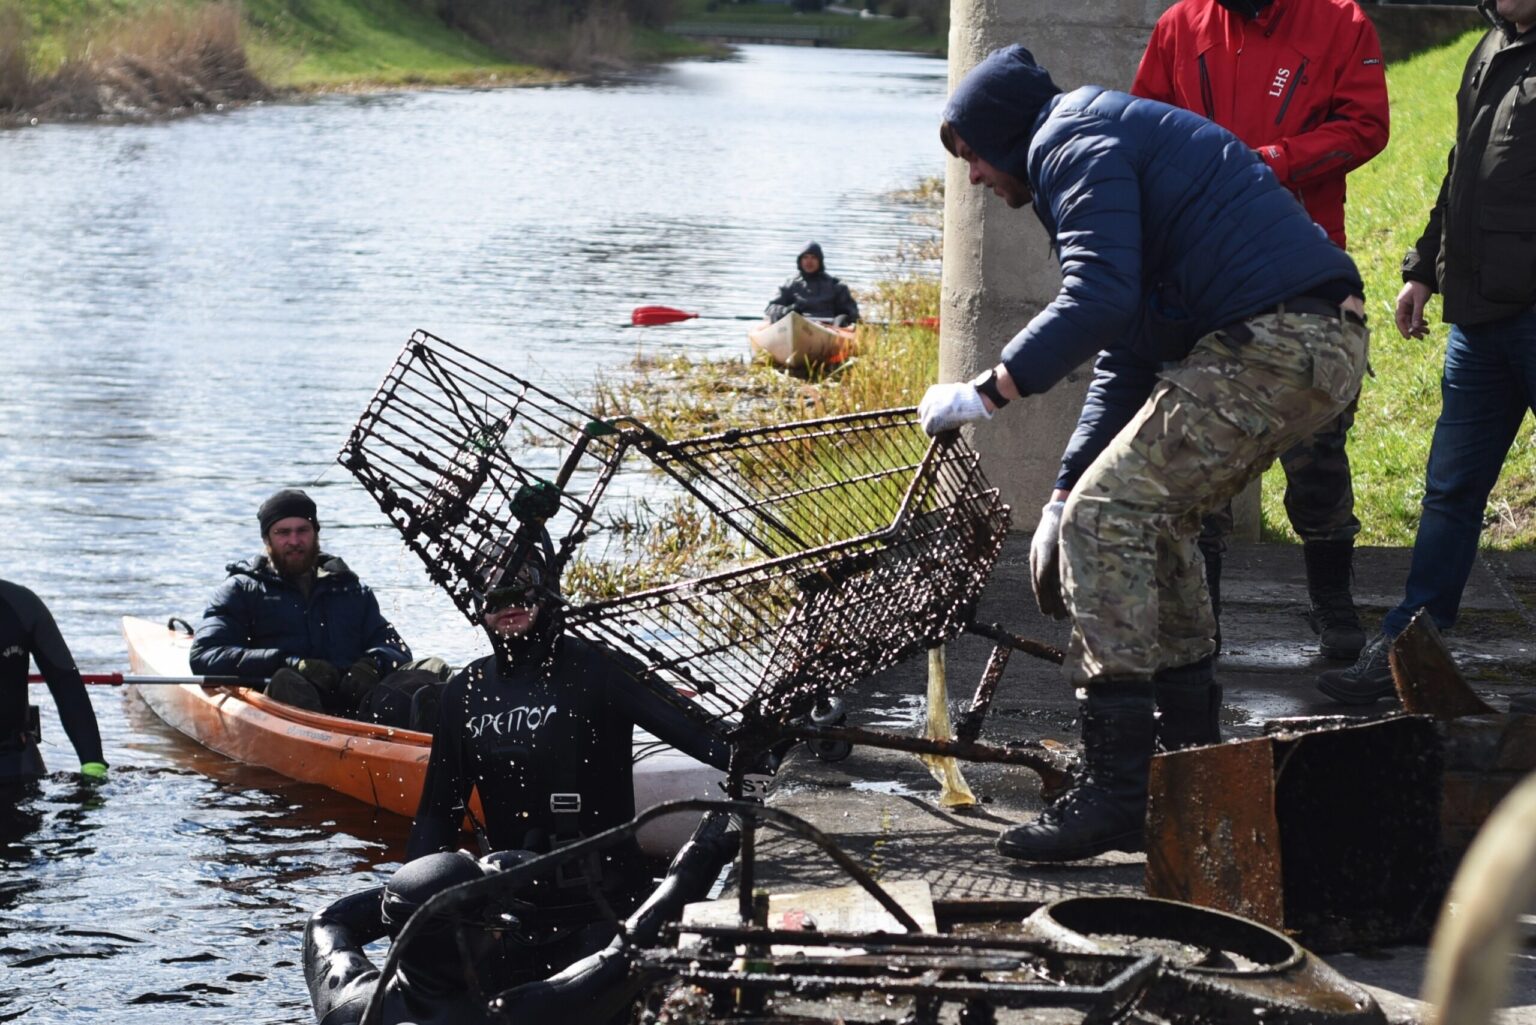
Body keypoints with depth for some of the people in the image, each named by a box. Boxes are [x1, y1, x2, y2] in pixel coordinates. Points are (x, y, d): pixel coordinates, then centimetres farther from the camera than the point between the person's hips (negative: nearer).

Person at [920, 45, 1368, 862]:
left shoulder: (1073, 143, -2)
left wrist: (985, 393, -12)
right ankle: (1189, 759, 23)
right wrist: (1064, 493, 24)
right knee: (1151, 517, 21)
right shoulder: (1111, 138, 30)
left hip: (1272, 344, -10)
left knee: (1108, 520, -11)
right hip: (1328, 341, 10)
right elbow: (1125, 359, 30)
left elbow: (1098, 299, -19)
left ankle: (1114, 792, -14)